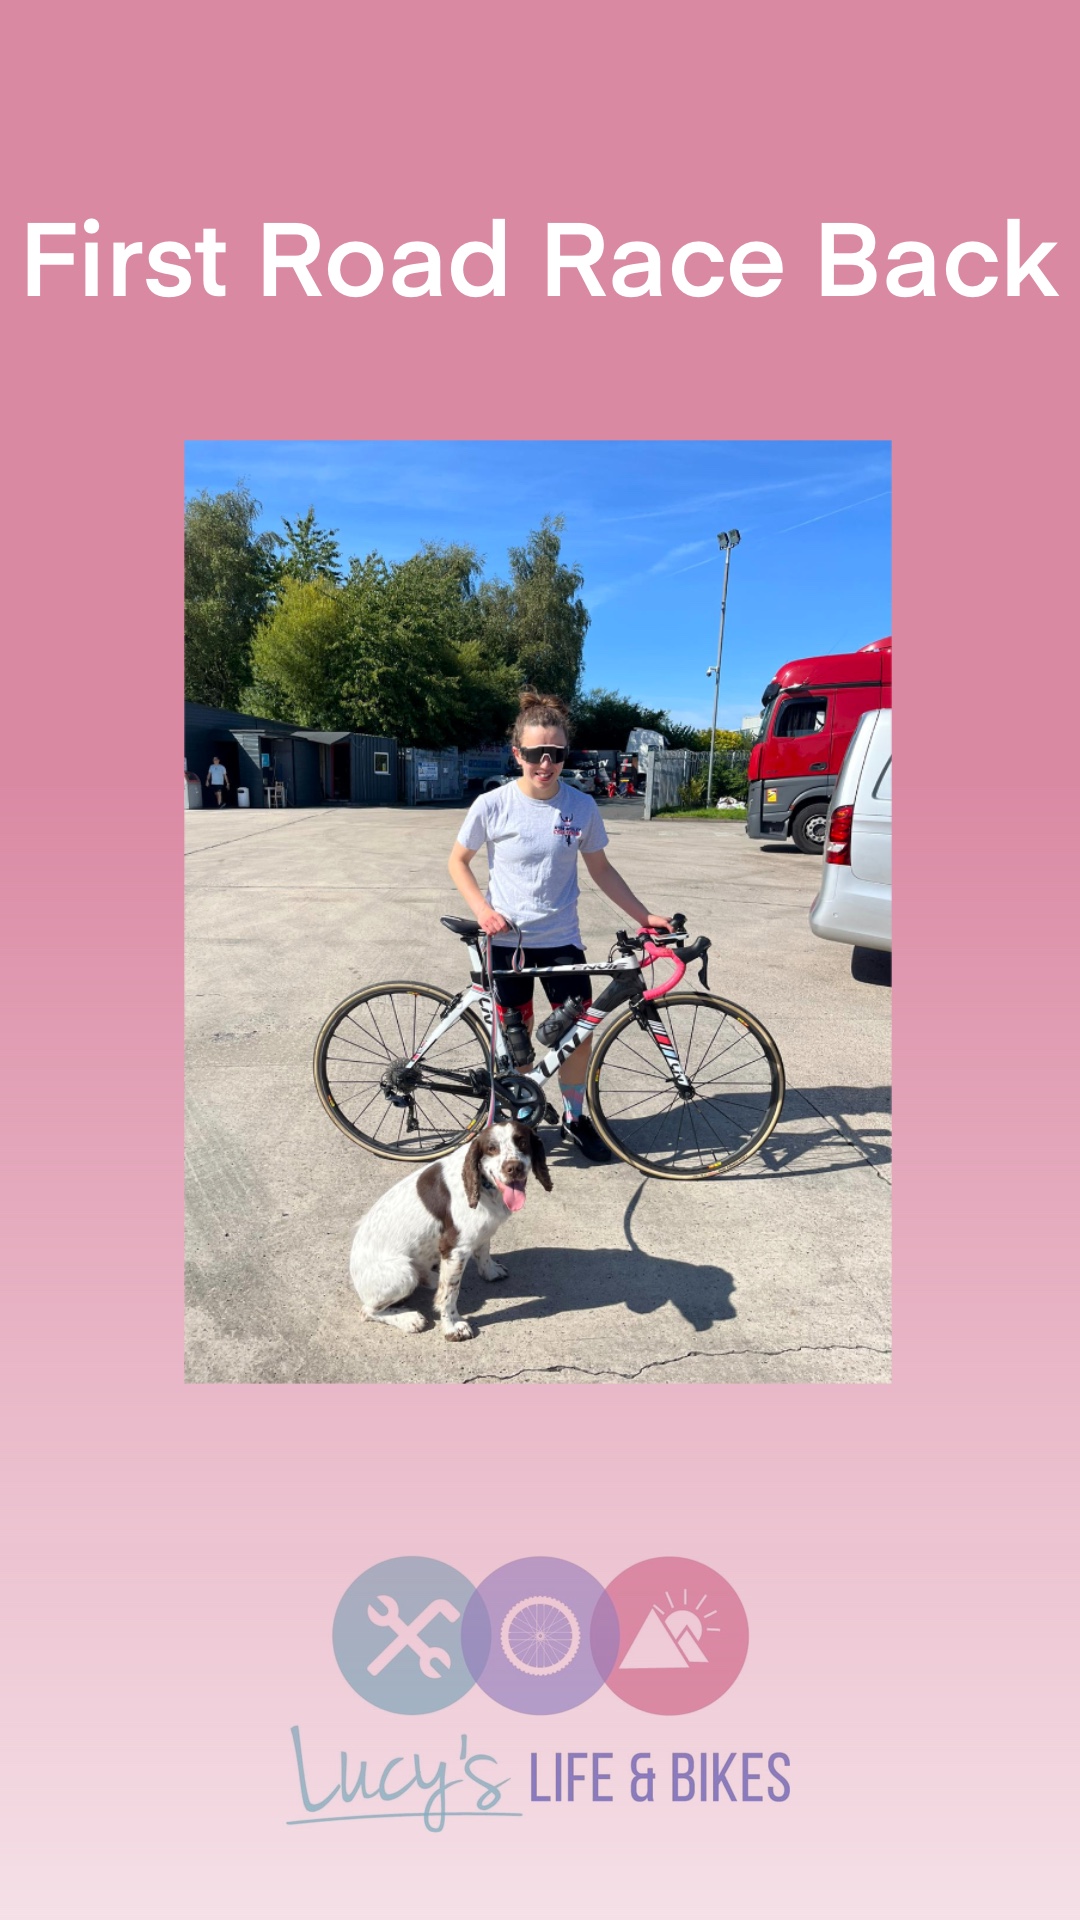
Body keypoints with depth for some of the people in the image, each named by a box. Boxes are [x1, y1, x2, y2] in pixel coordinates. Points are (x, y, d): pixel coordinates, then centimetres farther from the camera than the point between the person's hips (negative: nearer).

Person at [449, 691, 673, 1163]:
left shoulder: (582, 806, -4)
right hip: (507, 940, -2)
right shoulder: (492, 806, -11)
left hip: (561, 940, 2)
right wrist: (484, 911, -13)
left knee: (579, 1031, 4)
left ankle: (574, 1118, 26)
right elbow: (458, 862, 1)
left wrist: (643, 915, 2)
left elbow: (600, 868, 7)